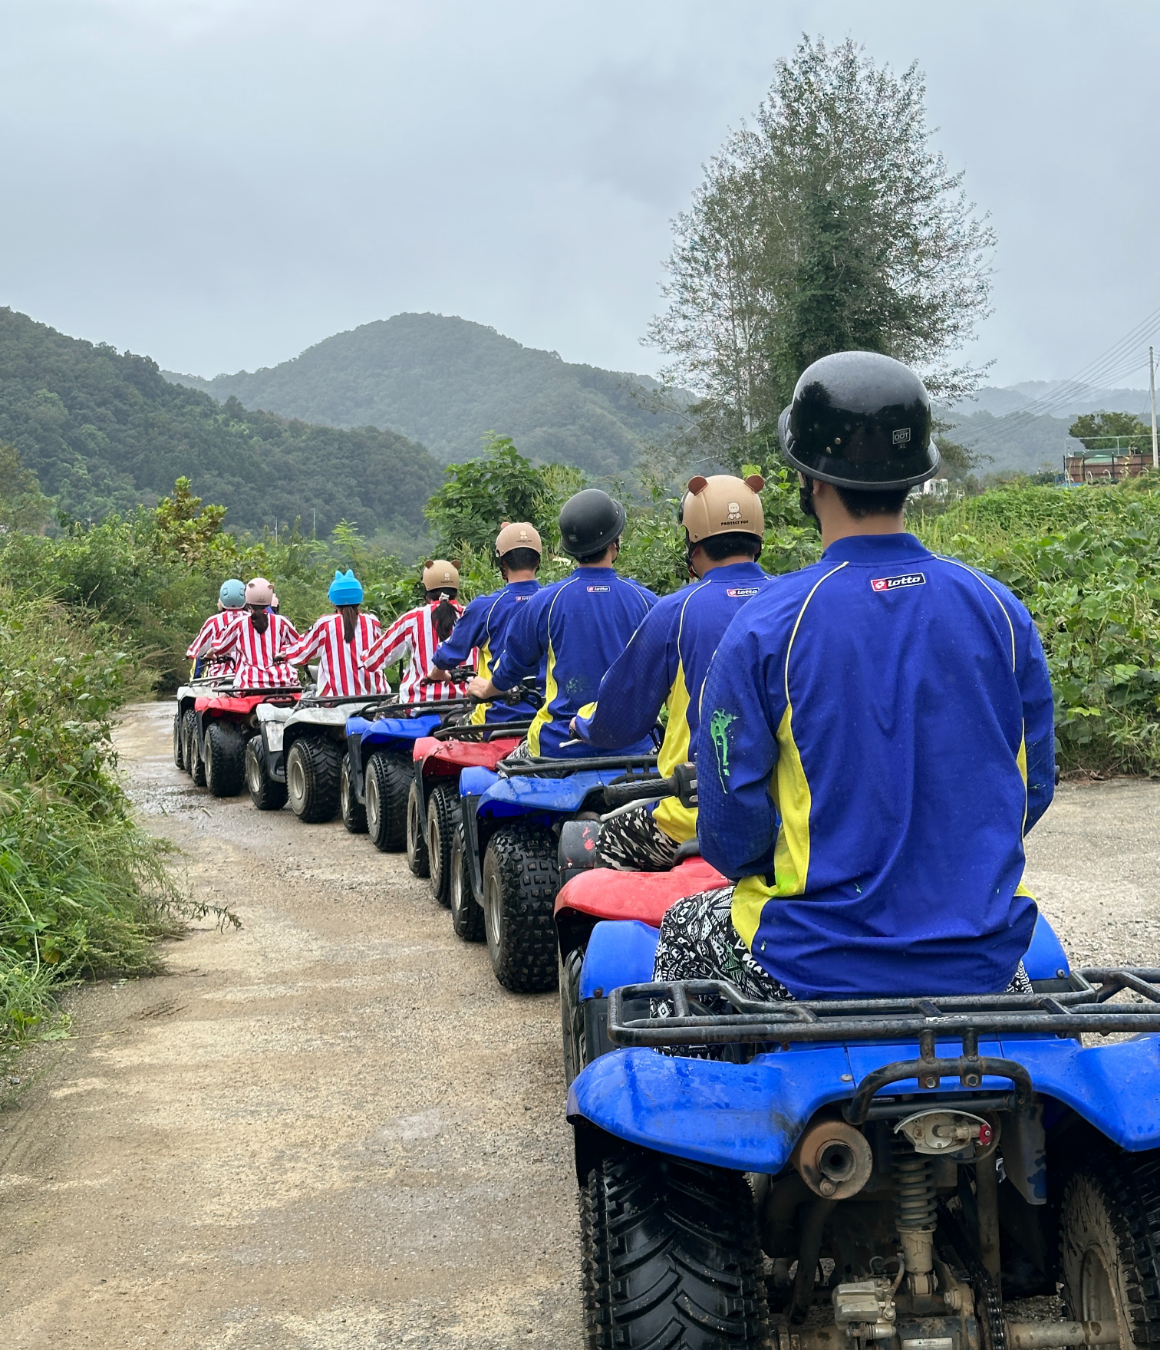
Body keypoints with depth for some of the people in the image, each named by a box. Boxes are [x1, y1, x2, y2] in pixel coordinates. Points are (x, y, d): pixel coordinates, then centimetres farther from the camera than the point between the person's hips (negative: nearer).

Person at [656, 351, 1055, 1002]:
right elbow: (1033, 789, 5)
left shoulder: (766, 628, -15)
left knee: (686, 927, 29)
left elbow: (730, 831, -11)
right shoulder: (1001, 611, -4)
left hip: (818, 968, -3)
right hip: (983, 963, 3)